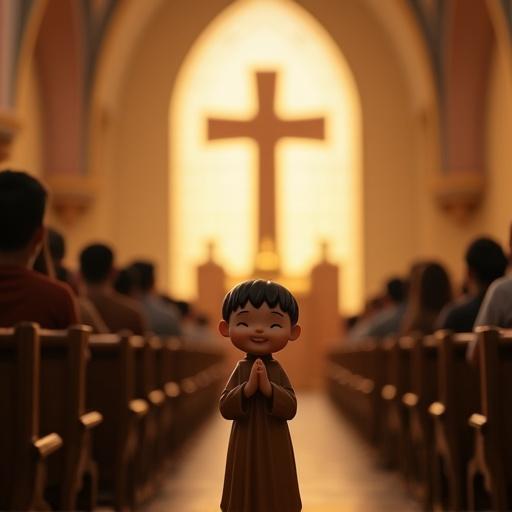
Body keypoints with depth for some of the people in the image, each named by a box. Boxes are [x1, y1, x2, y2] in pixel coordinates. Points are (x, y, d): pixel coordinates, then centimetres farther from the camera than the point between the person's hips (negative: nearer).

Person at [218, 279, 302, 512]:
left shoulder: (277, 370, -5)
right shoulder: (241, 369, -4)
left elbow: (290, 408, -12)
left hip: (274, 449, 0)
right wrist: (248, 388, -23)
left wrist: (268, 388, -24)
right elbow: (225, 408, -10)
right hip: (246, 448, 0)